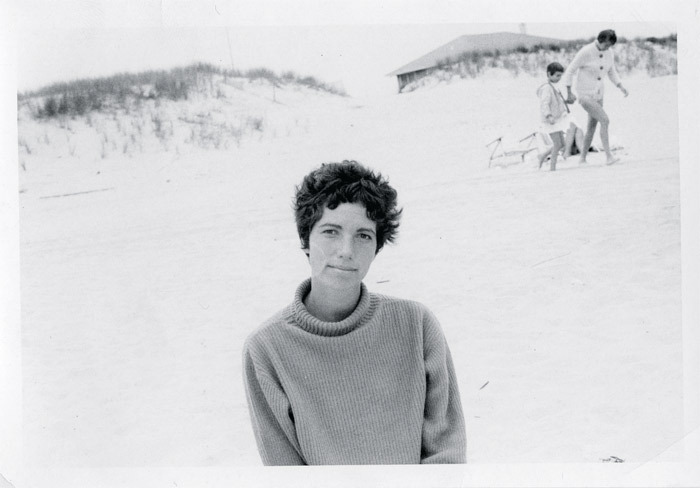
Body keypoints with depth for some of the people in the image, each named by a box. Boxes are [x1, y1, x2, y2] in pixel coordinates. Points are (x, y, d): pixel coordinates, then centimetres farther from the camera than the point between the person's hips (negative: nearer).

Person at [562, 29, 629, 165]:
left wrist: (621, 87, -2)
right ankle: (609, 156, -18)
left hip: (597, 94, 8)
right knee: (605, 120, -20)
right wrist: (569, 93, -12)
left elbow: (612, 72, 13)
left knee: (592, 126, 13)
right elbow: (569, 71, -15)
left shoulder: (609, 53, -1)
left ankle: (582, 159, 27)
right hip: (585, 95, -8)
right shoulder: (585, 52, -22)